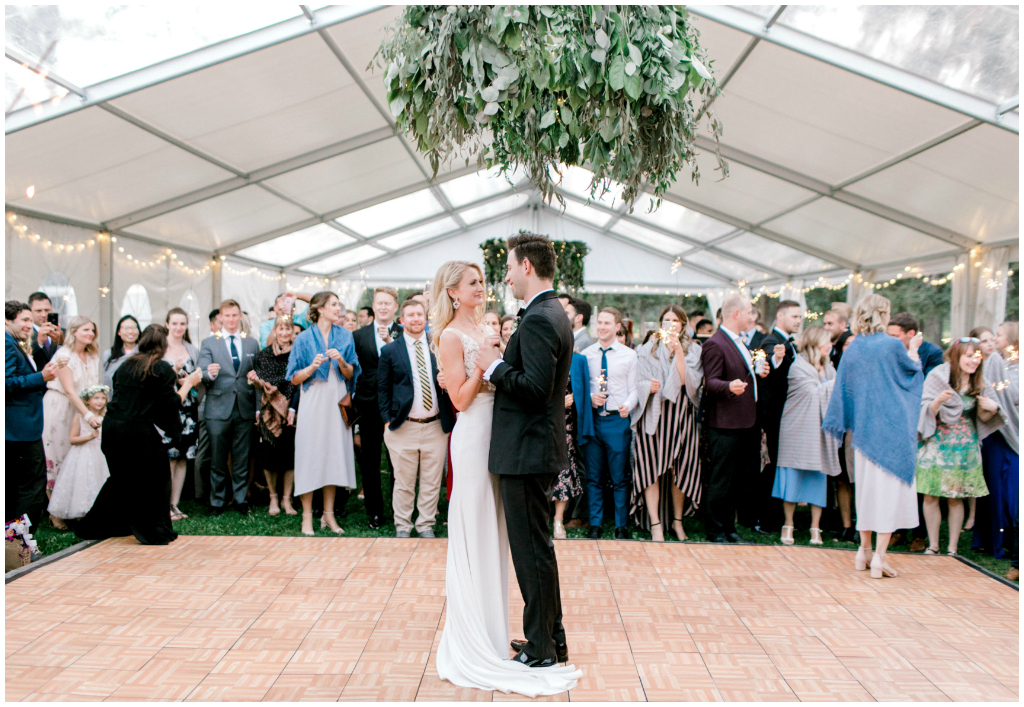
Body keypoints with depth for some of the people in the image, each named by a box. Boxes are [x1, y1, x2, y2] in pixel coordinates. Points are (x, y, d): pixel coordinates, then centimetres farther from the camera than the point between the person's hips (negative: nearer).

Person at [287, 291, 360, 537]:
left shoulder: (345, 336, 8)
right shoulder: (304, 338, -1)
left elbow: (350, 374, 7)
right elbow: (294, 379, -2)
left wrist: (341, 361, -12)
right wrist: (313, 367, -19)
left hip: (337, 401, 3)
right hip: (313, 401, -3)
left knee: (335, 453, 5)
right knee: (310, 455, -2)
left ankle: (328, 514, 15)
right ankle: (307, 516, 7)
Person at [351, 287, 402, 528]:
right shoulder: (359, 335, 8)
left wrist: (390, 342, -18)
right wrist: (354, 398, -2)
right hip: (369, 406, 2)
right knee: (369, 463, 8)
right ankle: (374, 512, 19)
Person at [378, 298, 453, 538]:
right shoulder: (390, 351, 4)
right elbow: (383, 389, 6)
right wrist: (387, 420, -1)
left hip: (435, 426, 2)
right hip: (404, 427, -1)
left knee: (431, 482, 7)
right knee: (403, 482, 5)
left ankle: (426, 525, 21)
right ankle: (402, 525, 20)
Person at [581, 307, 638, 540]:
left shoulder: (629, 355, 4)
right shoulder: (586, 354, 8)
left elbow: (634, 389, 1)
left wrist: (628, 406, -19)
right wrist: (590, 398, -11)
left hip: (618, 420, -1)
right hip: (592, 418, 2)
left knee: (620, 477, 3)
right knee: (593, 476, 8)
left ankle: (621, 526, 14)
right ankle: (595, 524, 18)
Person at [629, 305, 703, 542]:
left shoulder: (693, 350, 8)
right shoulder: (647, 350, 8)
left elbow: (686, 380, -7)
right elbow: (639, 381, 1)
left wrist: (678, 350, -14)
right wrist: (648, 386, -20)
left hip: (681, 414, 1)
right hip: (653, 414, -1)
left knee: (679, 468, 4)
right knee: (652, 467, -5)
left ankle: (677, 520, 19)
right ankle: (655, 523, -1)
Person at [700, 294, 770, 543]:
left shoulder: (738, 343, 18)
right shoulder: (715, 344, -14)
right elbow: (711, 382, -20)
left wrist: (757, 372, 12)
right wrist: (729, 386, -38)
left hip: (743, 423, 10)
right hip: (724, 425, -10)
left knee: (735, 480, 14)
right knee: (720, 481, -2)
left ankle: (729, 527, 24)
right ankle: (715, 531, 8)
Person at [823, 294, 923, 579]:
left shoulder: (851, 350, 2)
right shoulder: (893, 345, -10)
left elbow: (843, 390, 7)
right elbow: (913, 370, 7)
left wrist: (842, 425, 19)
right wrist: (913, 349, 25)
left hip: (864, 427, 5)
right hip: (893, 427, -4)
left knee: (866, 485, 14)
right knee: (889, 487, 0)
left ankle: (864, 550, 23)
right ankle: (879, 556, -2)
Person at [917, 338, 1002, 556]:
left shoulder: (978, 382, 3)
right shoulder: (938, 376, -9)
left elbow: (982, 418, 10)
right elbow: (925, 411, -10)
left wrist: (992, 408, -10)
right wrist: (939, 401, -30)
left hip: (965, 447, 3)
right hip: (937, 444, -2)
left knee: (956, 498, 5)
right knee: (931, 496, -2)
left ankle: (952, 548, 14)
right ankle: (933, 546, 11)